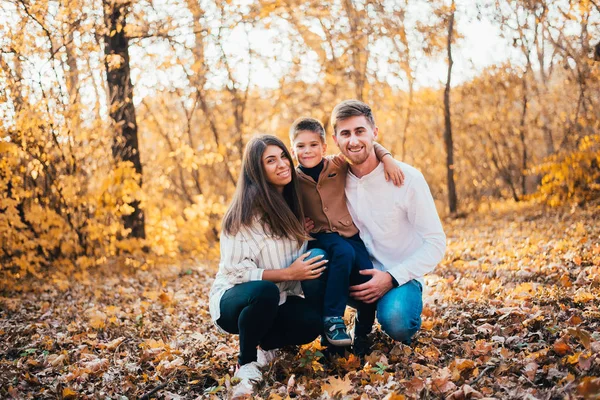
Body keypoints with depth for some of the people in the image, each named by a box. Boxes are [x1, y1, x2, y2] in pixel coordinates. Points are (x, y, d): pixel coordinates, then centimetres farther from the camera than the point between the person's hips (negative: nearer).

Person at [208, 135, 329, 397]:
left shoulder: (291, 201, 3)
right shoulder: (246, 210, -17)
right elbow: (238, 272, -20)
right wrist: (288, 274, -25)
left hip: (279, 301, 5)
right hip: (235, 299, -5)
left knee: (311, 323, -26)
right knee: (265, 291, -38)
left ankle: (268, 345, 5)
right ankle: (246, 363, -14)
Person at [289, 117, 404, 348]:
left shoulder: (338, 164, -2)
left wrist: (387, 159, -11)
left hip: (349, 232, 2)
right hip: (321, 235, -2)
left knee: (369, 280, -19)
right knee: (344, 253, -35)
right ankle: (332, 320, -26)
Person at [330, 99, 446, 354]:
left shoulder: (407, 178, -13)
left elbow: (436, 243, -12)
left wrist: (392, 278, -23)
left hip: (401, 277, -3)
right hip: (360, 273, 4)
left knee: (394, 320, -35)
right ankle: (364, 315, 2)